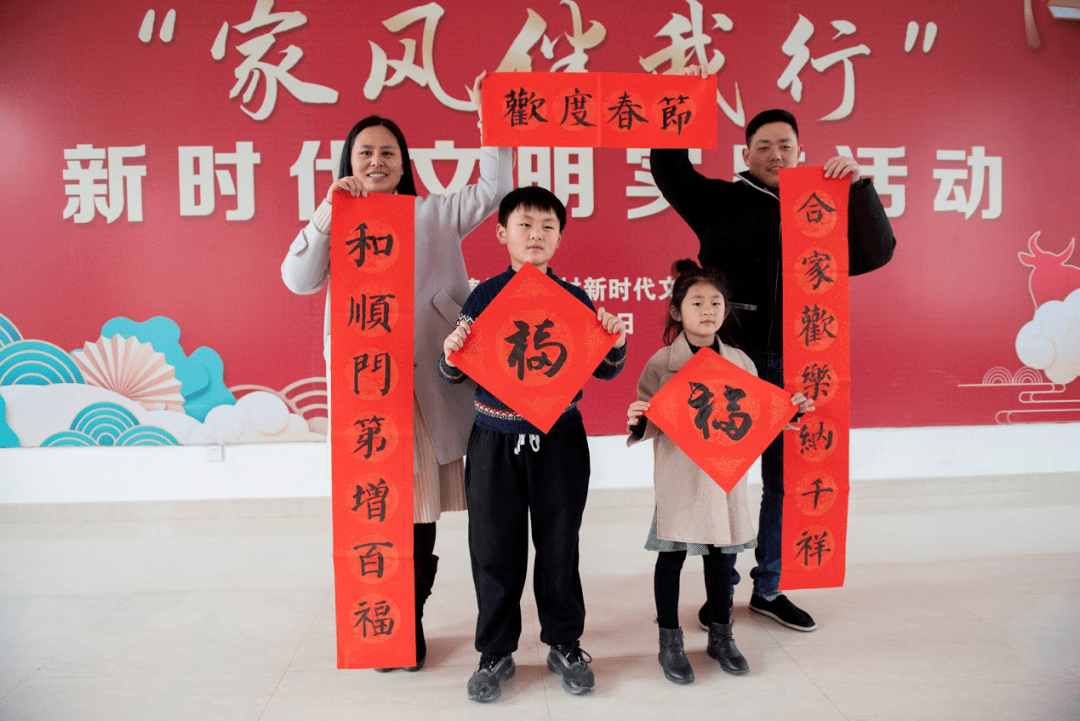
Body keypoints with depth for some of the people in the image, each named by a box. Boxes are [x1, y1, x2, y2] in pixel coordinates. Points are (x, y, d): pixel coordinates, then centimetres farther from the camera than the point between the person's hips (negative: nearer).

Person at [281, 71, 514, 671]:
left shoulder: (434, 215, 13)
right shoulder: (333, 223, 12)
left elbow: (495, 189, 9)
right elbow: (299, 280, -3)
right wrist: (330, 212, -12)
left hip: (427, 378, 0)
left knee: (418, 506, 3)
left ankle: (409, 626, 19)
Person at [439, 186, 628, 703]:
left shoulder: (575, 298, 3)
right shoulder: (484, 296, 1)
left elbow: (603, 371, 7)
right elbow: (455, 375, 4)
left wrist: (615, 343, -12)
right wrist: (450, 354, -17)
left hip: (559, 438, 1)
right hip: (496, 440, 0)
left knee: (559, 545, 10)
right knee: (495, 548, 8)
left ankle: (565, 644, 31)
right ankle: (496, 652, 27)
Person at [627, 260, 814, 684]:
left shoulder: (739, 362, 4)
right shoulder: (662, 362, -7)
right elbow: (651, 424, -6)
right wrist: (638, 422, -28)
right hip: (678, 475, -3)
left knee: (722, 553, 14)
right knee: (672, 553, 6)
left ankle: (721, 636, 33)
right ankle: (670, 642, 22)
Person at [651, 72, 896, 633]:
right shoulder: (722, 202, 5)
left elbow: (876, 253, 3)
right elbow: (667, 166, 2)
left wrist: (858, 185, -8)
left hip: (791, 365, 4)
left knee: (784, 482, 11)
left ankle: (769, 590, 28)